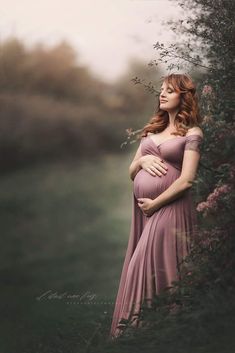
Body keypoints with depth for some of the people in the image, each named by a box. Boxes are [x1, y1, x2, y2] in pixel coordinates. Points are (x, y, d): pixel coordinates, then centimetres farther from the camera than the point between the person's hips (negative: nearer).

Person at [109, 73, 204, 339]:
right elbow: (131, 172, 17)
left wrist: (155, 204, -11)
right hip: (143, 208, 6)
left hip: (168, 208, -6)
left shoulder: (191, 133, -3)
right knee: (138, 269, 8)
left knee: (150, 270, -6)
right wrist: (141, 160, -4)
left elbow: (186, 180, -12)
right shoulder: (152, 130, 16)